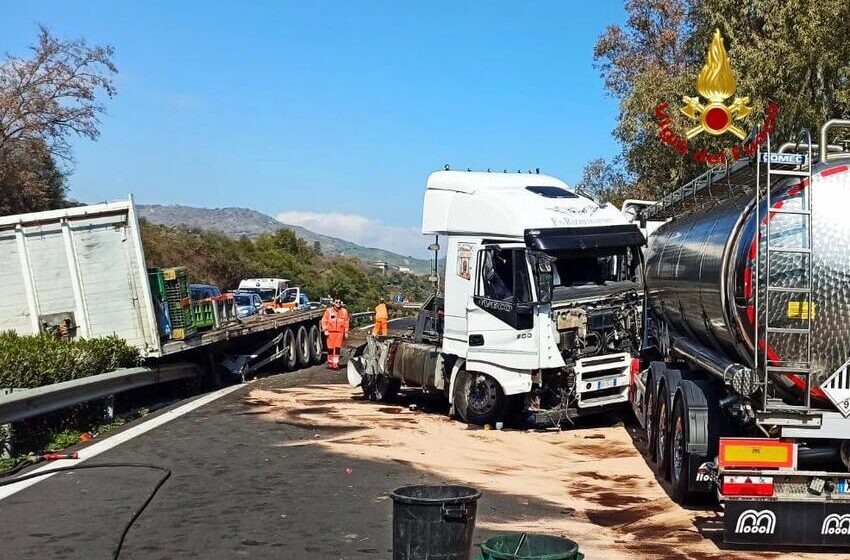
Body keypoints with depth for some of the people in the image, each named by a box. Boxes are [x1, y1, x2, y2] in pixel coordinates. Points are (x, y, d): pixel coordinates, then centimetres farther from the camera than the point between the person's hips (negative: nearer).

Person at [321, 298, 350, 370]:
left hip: (340, 332, 1)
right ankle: (330, 363, 17)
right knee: (330, 348, 3)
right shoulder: (328, 310, 4)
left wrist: (346, 332, 6)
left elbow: (346, 322, 10)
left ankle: (335, 363, -4)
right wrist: (325, 330, -5)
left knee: (337, 348, -6)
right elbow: (324, 320, 4)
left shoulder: (344, 311, 9)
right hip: (330, 332, -1)